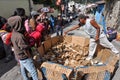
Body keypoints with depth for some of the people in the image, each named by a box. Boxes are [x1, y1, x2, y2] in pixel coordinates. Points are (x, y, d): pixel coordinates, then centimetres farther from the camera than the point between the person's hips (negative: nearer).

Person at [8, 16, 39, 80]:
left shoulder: (13, 33, -2)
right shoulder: (19, 36, -31)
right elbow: (25, 48, -27)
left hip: (20, 56, 10)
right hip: (25, 57, -9)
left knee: (23, 69, 26)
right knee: (33, 71, 3)